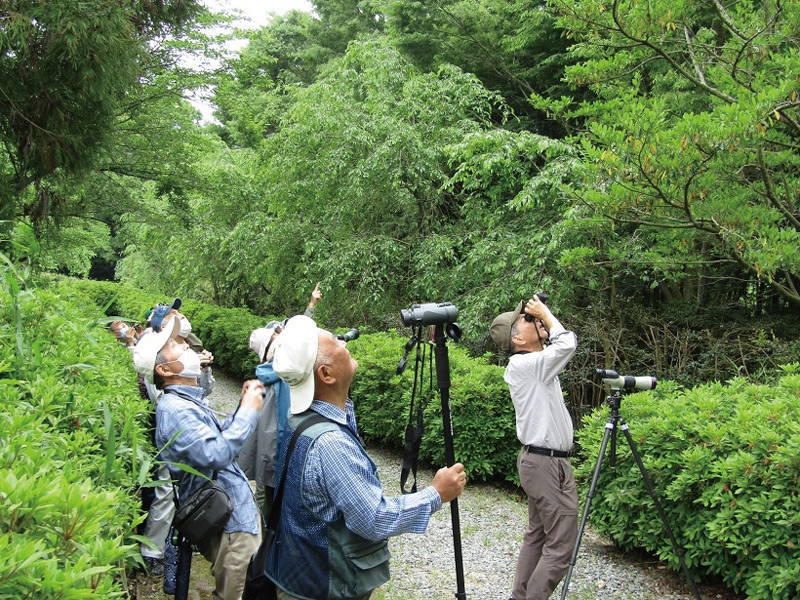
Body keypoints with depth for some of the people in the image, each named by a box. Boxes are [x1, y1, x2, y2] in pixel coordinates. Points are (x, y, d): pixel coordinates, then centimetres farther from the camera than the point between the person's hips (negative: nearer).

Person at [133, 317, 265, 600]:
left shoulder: (191, 401, 12)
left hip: (240, 514, 10)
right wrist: (248, 410, -22)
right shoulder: (174, 409, -22)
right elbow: (217, 455, -32)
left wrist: (243, 405, 8)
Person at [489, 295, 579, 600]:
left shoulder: (525, 363, 10)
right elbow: (567, 344, -27)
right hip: (548, 463, -10)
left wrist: (544, 317, 7)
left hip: (535, 459, 10)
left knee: (537, 535, 17)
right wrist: (545, 313, -13)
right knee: (561, 544, -5)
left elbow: (559, 343, 22)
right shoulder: (524, 364, -18)